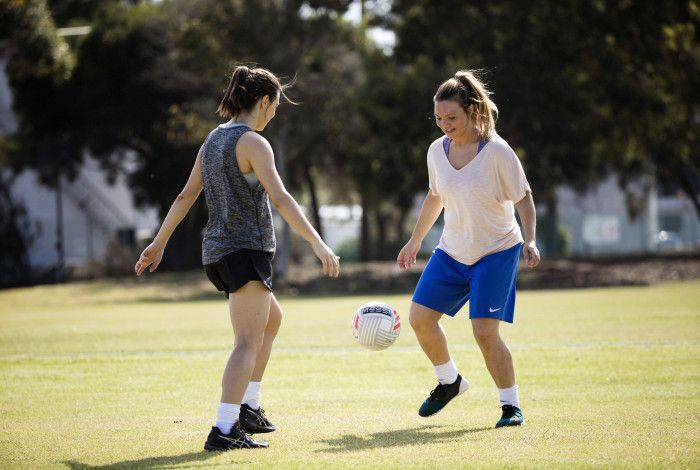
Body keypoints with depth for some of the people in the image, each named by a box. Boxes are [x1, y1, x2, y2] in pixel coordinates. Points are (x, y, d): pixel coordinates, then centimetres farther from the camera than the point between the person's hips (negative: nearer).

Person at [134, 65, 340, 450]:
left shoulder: (214, 139, 14)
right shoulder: (252, 143, -12)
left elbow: (186, 195, 17)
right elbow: (280, 198, -21)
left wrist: (159, 243, 23)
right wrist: (318, 245, -25)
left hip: (217, 252, 9)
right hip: (246, 250, -9)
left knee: (271, 319, 26)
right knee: (249, 343, -13)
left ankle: (248, 407, 24)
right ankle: (224, 430, -23)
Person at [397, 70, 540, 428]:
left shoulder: (497, 151, -18)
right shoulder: (437, 150, -2)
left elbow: (523, 197, -9)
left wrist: (530, 240, -22)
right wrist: (415, 240, 19)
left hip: (497, 252, -6)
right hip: (451, 251, 6)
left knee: (484, 332, -15)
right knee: (419, 318, 0)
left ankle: (511, 405, 2)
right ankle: (449, 381, 25)